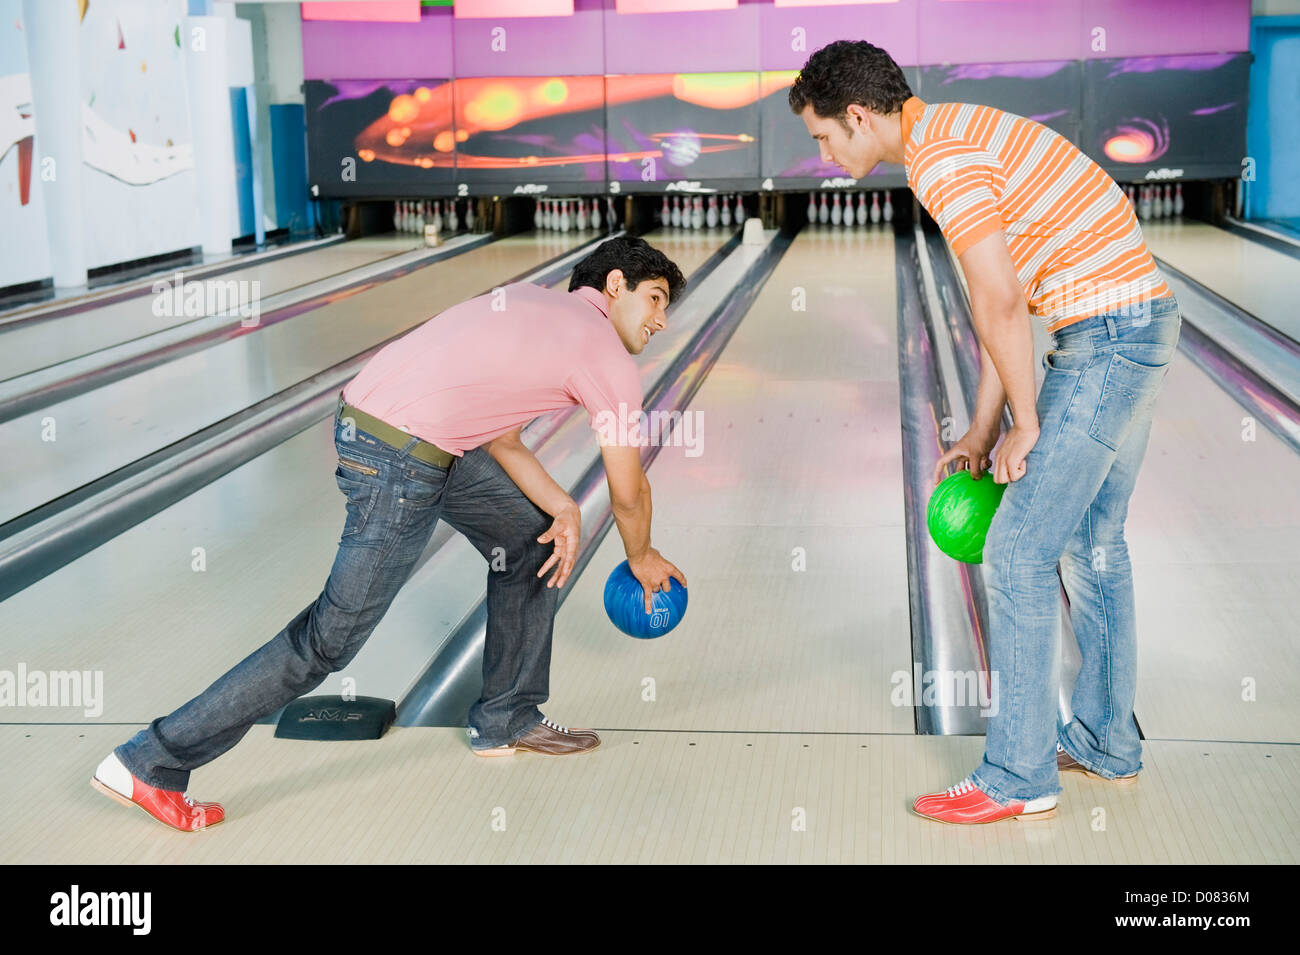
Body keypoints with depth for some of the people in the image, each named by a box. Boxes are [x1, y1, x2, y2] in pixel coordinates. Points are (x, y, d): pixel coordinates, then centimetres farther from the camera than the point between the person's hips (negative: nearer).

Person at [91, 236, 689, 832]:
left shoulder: (535, 302, 19)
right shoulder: (609, 360, -4)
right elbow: (628, 495, 5)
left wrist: (563, 508, 8)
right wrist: (642, 560, 24)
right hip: (399, 464, -10)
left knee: (532, 537, 21)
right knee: (333, 636, -1)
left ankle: (506, 721, 32)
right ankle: (151, 763, 6)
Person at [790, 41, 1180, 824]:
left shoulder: (942, 157, -17)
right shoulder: (960, 135, 16)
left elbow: (1001, 306, -19)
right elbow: (1004, 308, 17)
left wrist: (1025, 427, -7)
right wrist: (981, 434, 17)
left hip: (1106, 338, -10)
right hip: (1138, 321, 10)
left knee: (1019, 553, -5)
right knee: (1092, 543, 19)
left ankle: (1019, 778, 4)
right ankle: (1106, 741, 31)